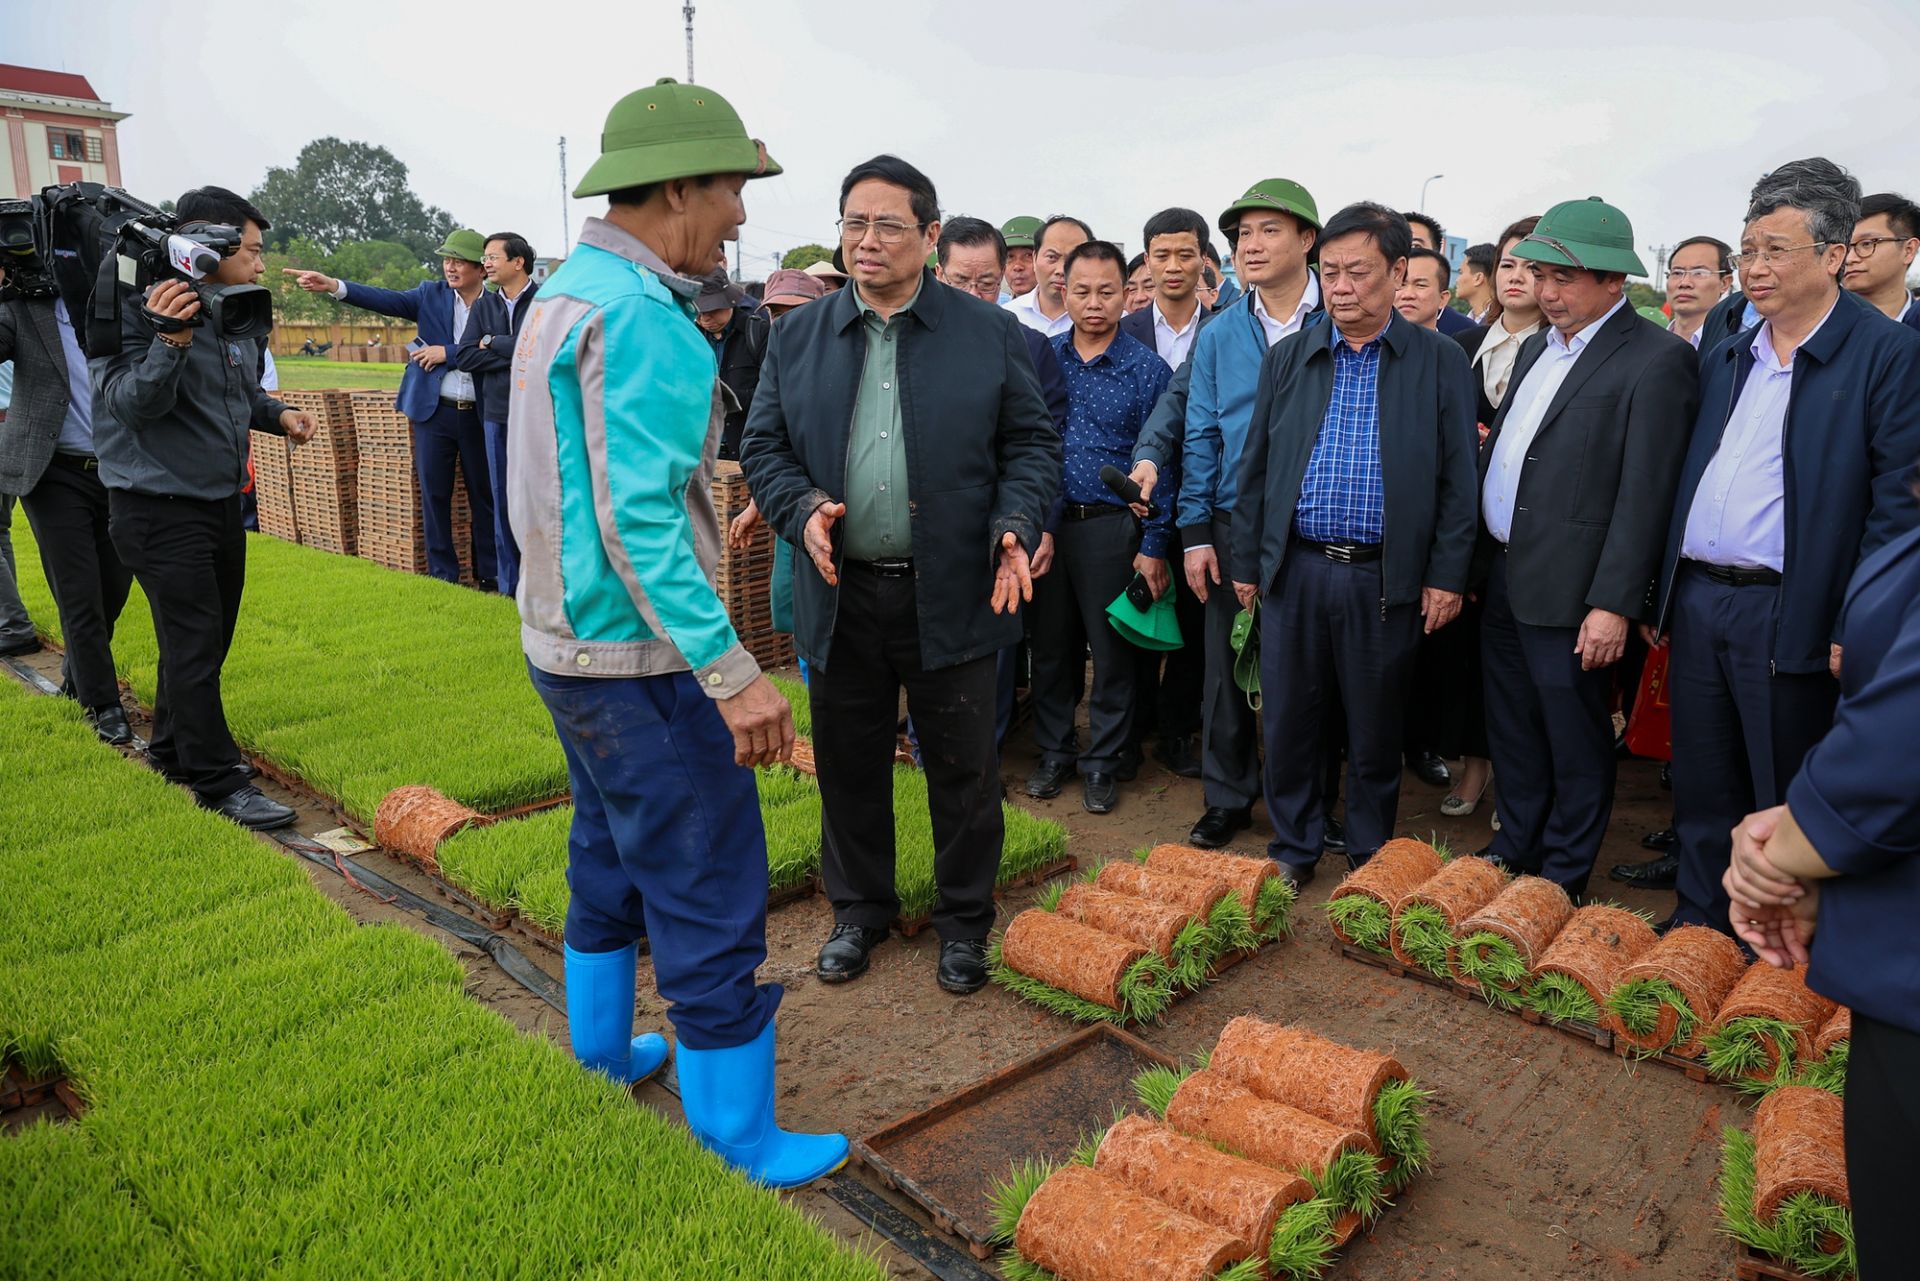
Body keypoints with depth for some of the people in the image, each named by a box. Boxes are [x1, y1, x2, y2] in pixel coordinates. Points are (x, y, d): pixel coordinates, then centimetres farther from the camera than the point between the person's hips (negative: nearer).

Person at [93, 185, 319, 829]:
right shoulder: (139, 308, -16)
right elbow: (132, 405, -21)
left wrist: (279, 414, 2)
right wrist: (170, 342, -35)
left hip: (223, 504, 8)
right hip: (160, 511, -8)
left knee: (208, 638, 18)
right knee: (194, 643, -5)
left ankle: (174, 749, 37)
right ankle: (218, 783, 5)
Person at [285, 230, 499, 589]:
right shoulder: (431, 294, 4)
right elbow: (388, 299, -9)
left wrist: (447, 353, -14)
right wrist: (332, 286, -22)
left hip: (478, 413, -1)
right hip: (434, 411, 2)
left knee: (484, 494, 7)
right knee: (434, 494, 4)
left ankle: (489, 573, 17)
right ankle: (442, 573, 13)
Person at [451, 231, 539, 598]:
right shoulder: (484, 305, 11)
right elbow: (464, 356, 2)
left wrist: (492, 342, -5)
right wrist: (515, 356, -10)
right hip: (497, 415, 5)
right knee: (503, 503, 8)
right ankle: (510, 585, 17)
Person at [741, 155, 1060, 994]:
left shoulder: (990, 335, 1)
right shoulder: (798, 338, 7)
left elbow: (1031, 442, 3)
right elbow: (764, 446, 8)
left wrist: (1014, 527, -13)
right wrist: (802, 510, -12)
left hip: (953, 594, -2)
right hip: (840, 595, 2)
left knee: (963, 770, 9)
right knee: (849, 767, 14)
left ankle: (964, 920, 29)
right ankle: (859, 908, 35)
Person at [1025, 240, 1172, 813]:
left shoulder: (1148, 370, -2)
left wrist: (1153, 546, -9)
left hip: (1112, 528, -2)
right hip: (1045, 524, 3)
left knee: (1112, 652, 5)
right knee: (1051, 644, 12)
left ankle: (1103, 762, 20)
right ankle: (1054, 751, 26)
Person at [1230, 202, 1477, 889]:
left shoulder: (1441, 361, 2)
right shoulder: (1288, 357, 8)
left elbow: (1457, 478, 1)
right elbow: (1255, 465, 10)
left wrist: (1447, 575, -4)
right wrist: (1246, 562, 8)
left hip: (1386, 578, -2)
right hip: (1294, 570, 2)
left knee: (1376, 726, 10)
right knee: (1287, 718, 8)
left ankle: (1371, 855, 28)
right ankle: (1293, 849, 25)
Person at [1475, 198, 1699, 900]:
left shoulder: (1657, 360, -12)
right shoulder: (1538, 346, 13)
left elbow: (1644, 496, -17)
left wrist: (1614, 604, -19)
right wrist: (1479, 541, 13)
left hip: (1569, 593, -7)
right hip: (1503, 578, 8)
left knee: (1575, 744, 7)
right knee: (1512, 731, 19)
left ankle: (1562, 882, 22)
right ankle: (1515, 849, 36)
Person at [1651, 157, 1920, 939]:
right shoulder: (1724, 362, 13)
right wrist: (1659, 597, 13)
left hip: (1788, 617, -6)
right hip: (1696, 603, 6)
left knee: (1785, 806, 6)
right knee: (1703, 789, 15)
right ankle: (1700, 926, 30)